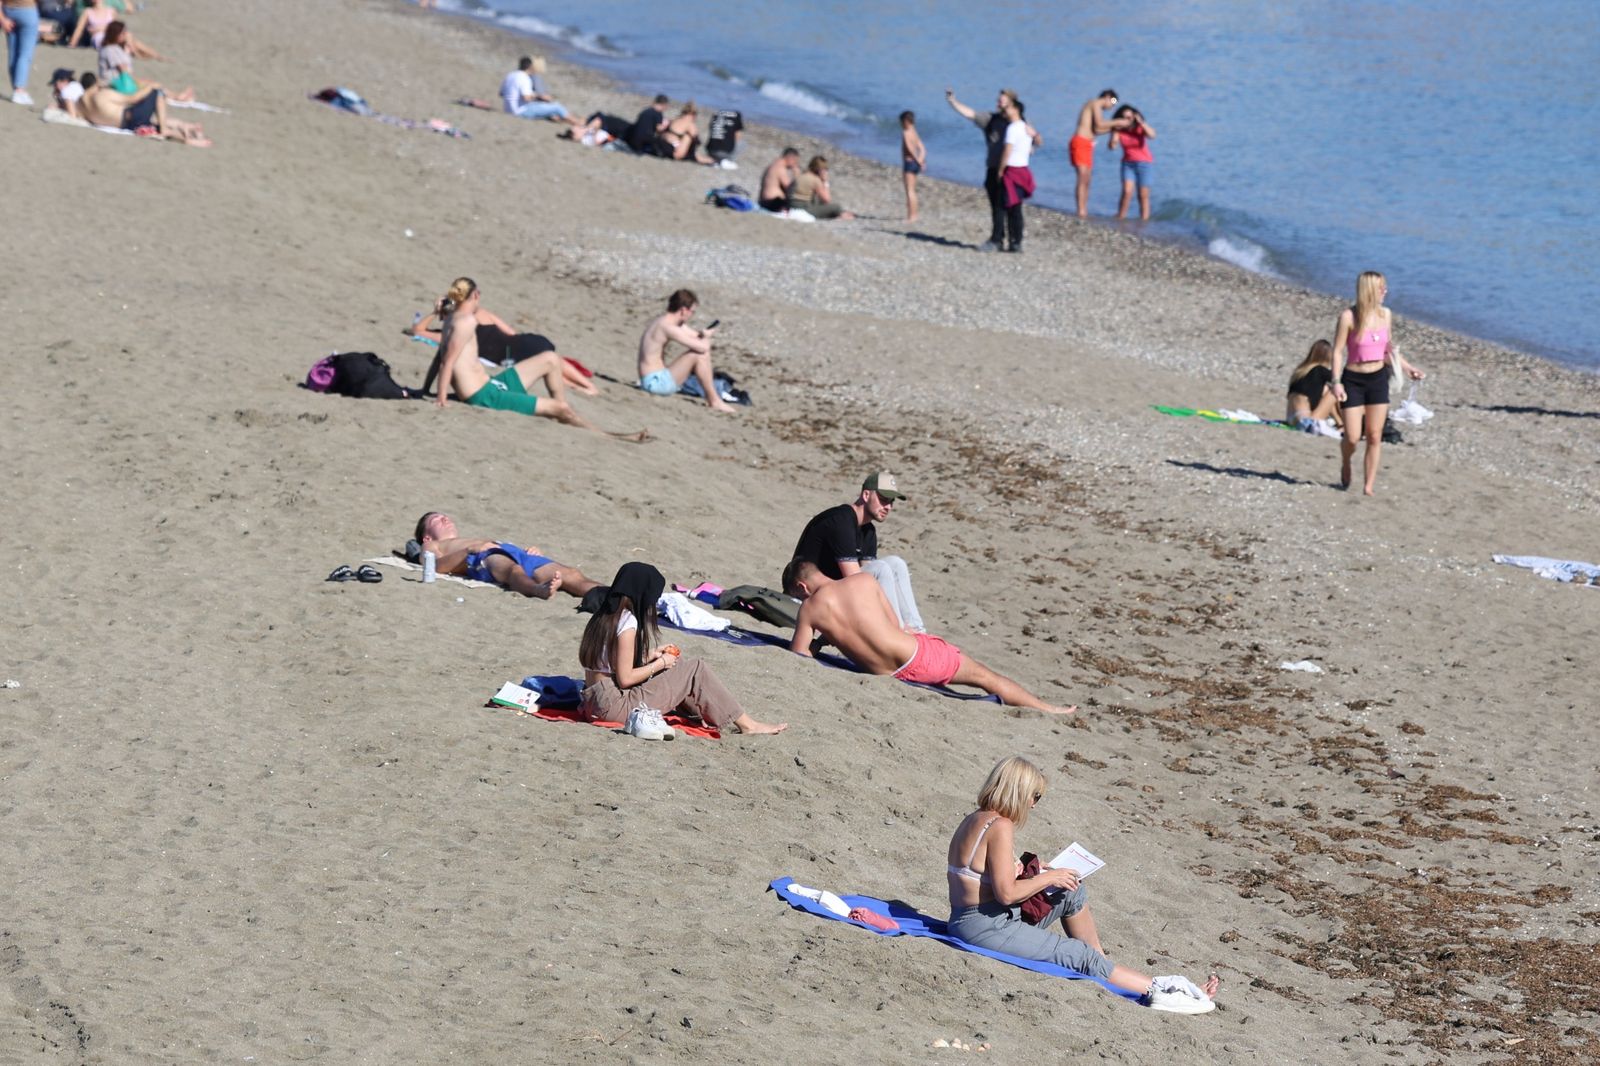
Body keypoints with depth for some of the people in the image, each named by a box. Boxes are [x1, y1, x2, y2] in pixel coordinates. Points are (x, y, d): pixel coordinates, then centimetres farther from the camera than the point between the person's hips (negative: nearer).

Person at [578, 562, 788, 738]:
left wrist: (650, 655, 13)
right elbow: (625, 678, -18)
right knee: (696, 670, -3)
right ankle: (745, 724, 3)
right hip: (614, 704, -9)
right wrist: (660, 663, -4)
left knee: (679, 668, 19)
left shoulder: (603, 617, 12)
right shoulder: (627, 622, -15)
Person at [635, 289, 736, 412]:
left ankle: (709, 398, 12)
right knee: (700, 354, -18)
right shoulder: (668, 327, -22)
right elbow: (702, 347, -23)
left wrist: (703, 334, -1)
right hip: (655, 382, -11)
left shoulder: (662, 320, 10)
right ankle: (715, 401, -9)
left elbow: (695, 335, 21)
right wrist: (706, 336, -2)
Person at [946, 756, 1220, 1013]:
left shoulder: (973, 821, 10)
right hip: (988, 928, -10)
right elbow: (1006, 893, -24)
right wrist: (1048, 878, -12)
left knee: (1073, 894, 17)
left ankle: (1101, 967, 23)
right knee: (1080, 955, -5)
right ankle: (1158, 989, -3)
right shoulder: (1000, 827, -20)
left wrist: (1015, 870, 12)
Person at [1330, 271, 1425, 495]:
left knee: (1374, 436, 2)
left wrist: (1406, 368, 6)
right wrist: (1337, 382, -16)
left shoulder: (1385, 315, 3)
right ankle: (1345, 466, 29)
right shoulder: (1348, 316, -12)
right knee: (1352, 437, -4)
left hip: (1378, 379, 4)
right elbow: (1338, 351, -9)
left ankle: (1368, 485, 9)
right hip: (1353, 380, -4)